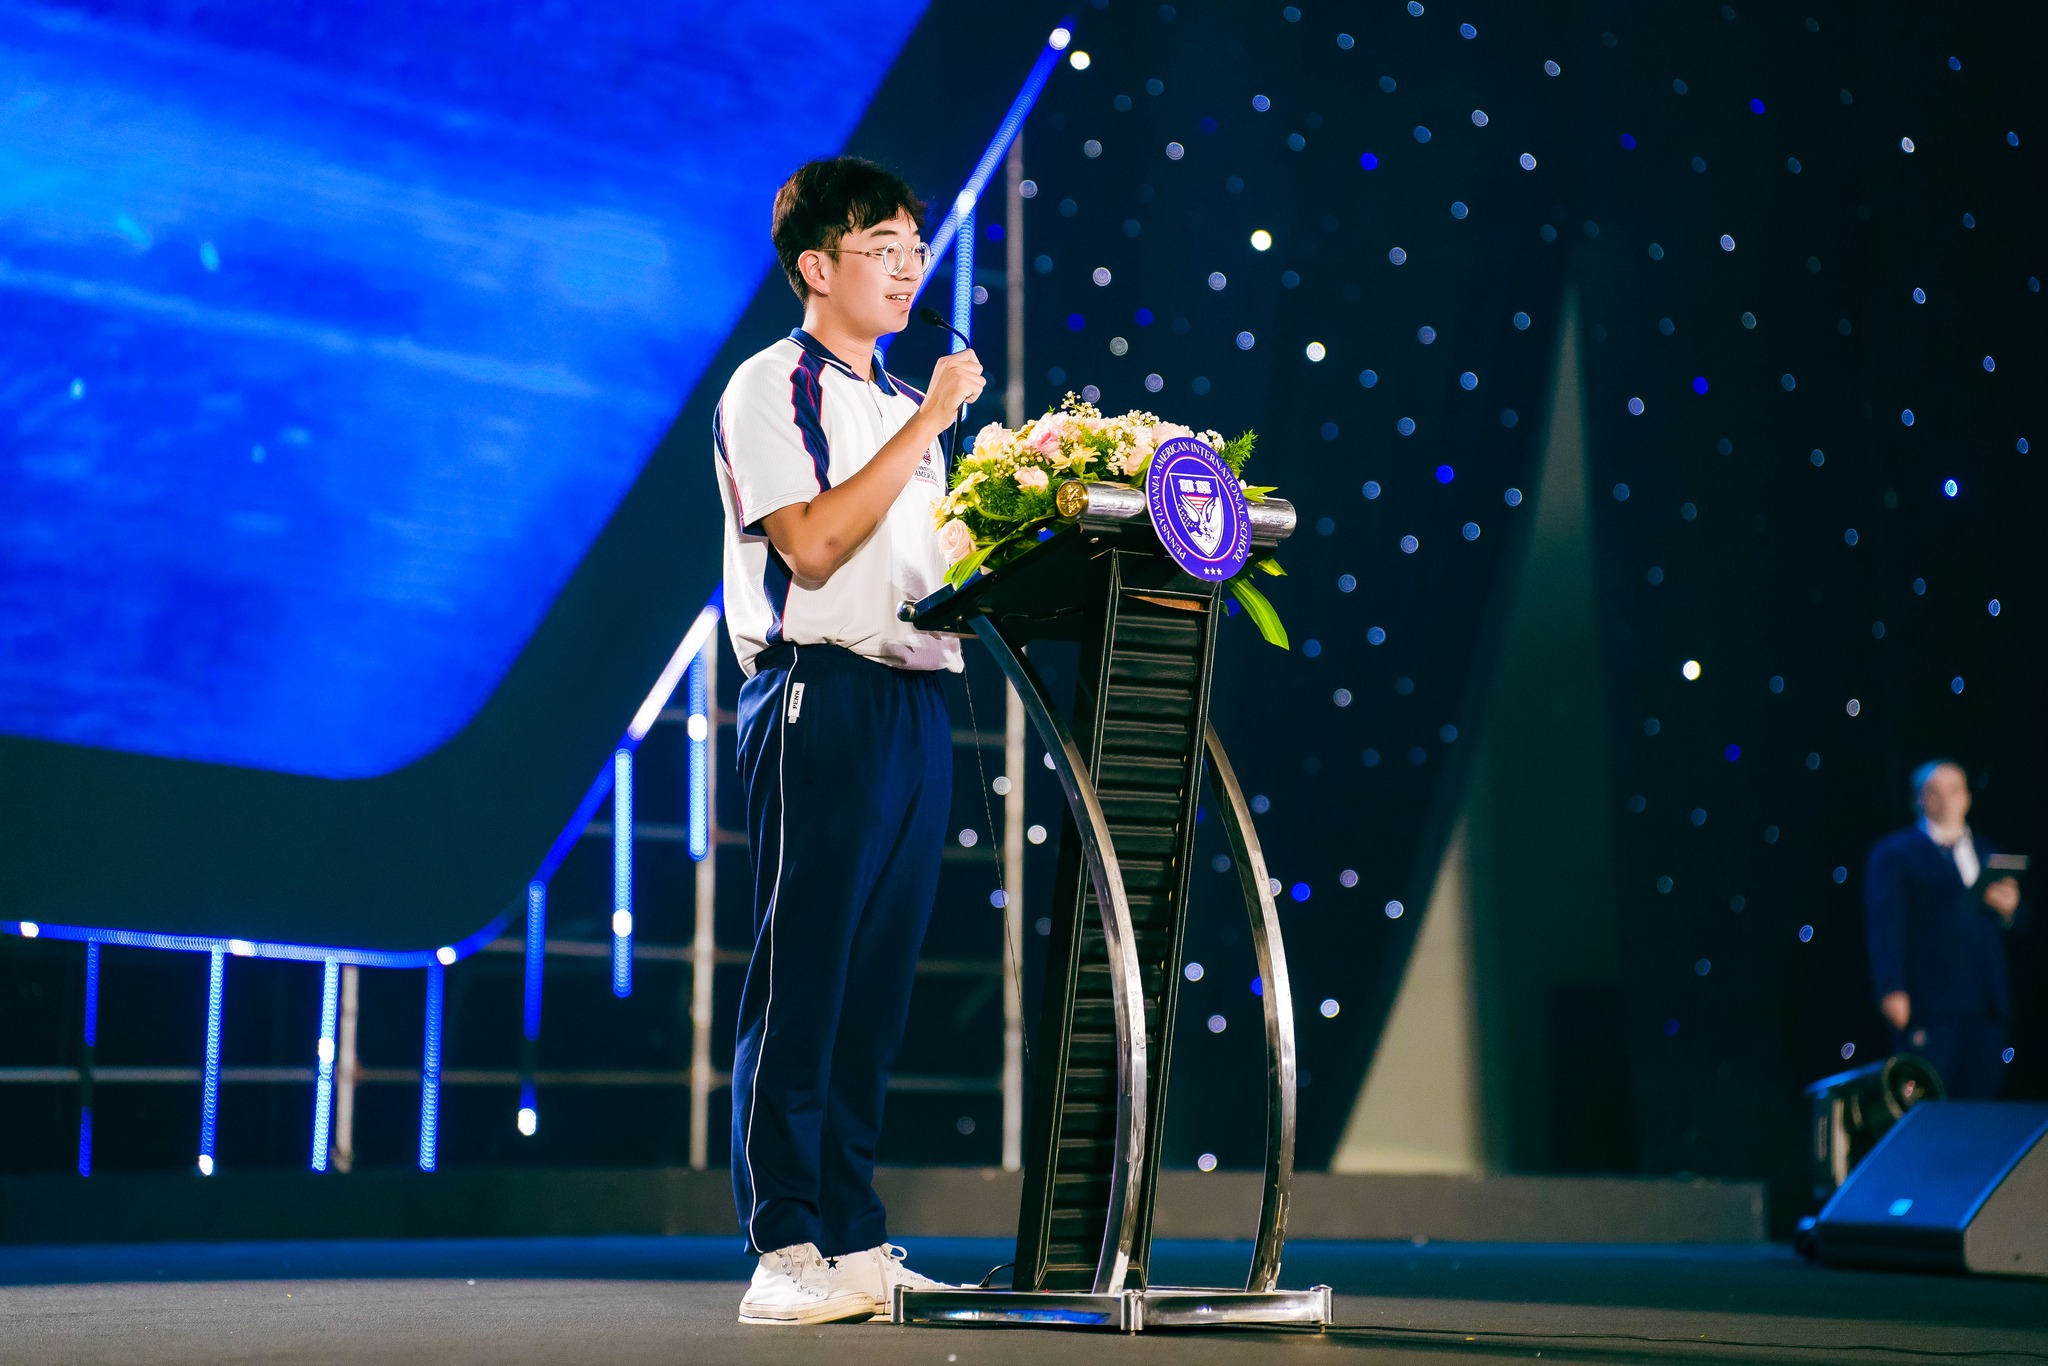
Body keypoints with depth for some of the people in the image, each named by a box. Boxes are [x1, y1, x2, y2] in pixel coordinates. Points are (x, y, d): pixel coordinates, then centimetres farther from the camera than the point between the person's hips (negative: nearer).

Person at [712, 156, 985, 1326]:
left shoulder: (907, 407, 22)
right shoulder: (774, 387, -1)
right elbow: (813, 544, -15)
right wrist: (930, 424, -13)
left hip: (918, 701, 8)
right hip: (825, 695, -7)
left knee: (877, 986, 7)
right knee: (802, 978, -7)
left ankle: (856, 1241, 12)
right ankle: (785, 1251, -4)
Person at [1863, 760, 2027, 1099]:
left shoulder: (1987, 853, 21)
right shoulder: (1893, 854, 4)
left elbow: (2015, 926, 21)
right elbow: (1885, 926, -6)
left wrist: (2009, 910, -4)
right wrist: (1891, 991, -18)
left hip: (1986, 1007, 5)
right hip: (1927, 1007, -5)